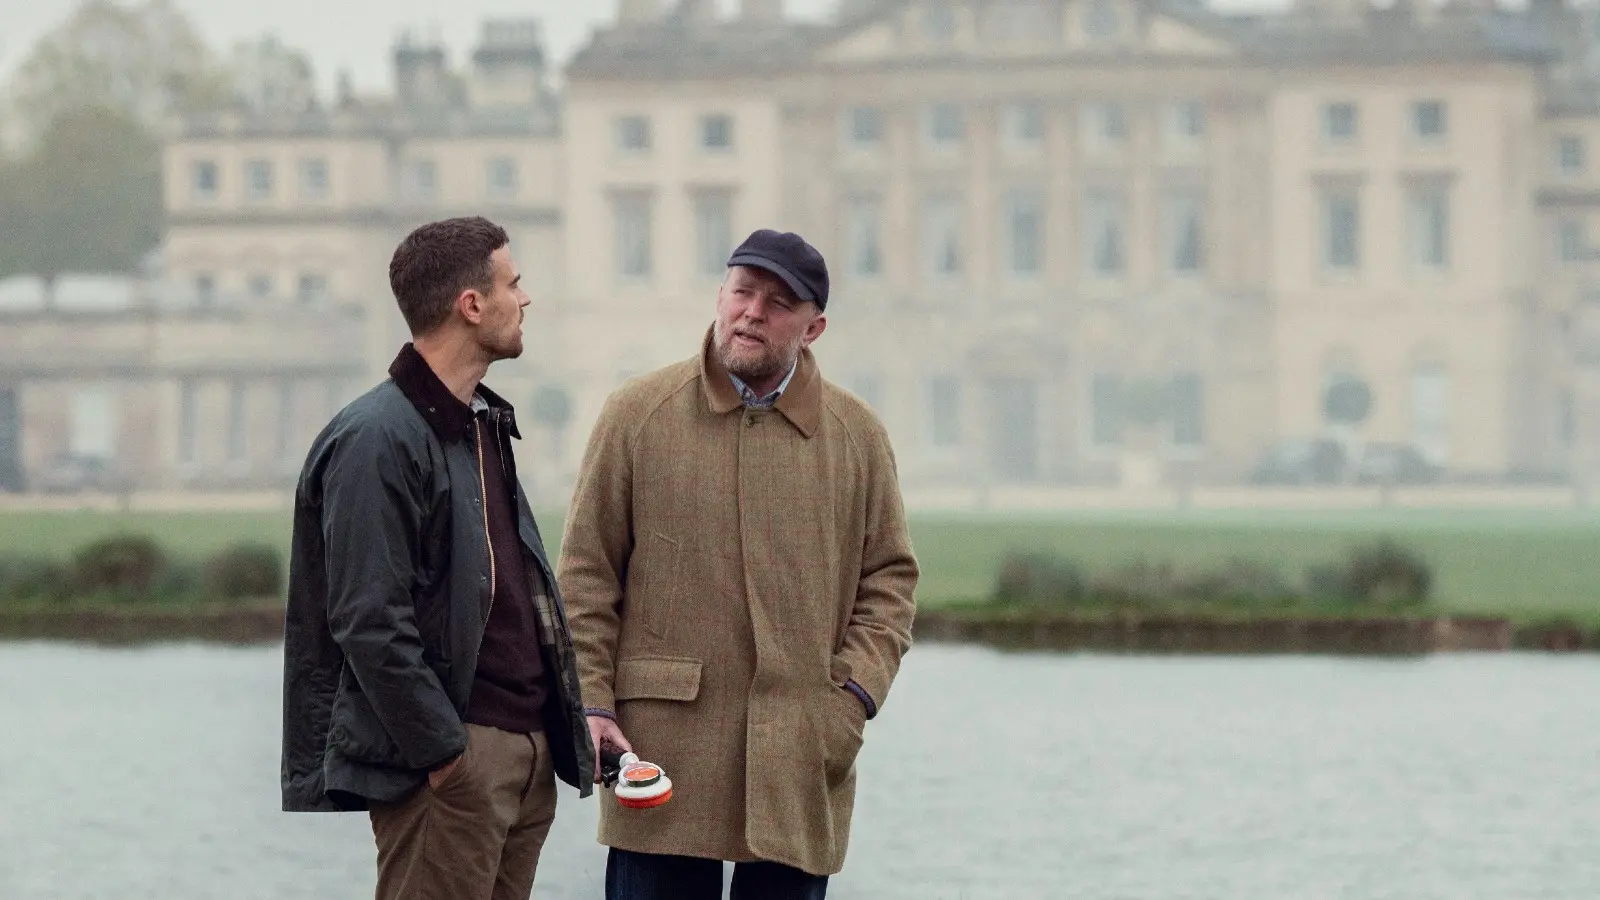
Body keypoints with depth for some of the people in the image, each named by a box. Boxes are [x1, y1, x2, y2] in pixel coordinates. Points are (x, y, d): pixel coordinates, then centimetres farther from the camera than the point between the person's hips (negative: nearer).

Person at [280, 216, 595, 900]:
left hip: (528, 746, 9)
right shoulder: (377, 439, -13)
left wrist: (571, 715, 15)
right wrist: (443, 752, -17)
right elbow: (369, 624, -18)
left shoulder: (485, 424, 17)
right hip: (451, 761, -9)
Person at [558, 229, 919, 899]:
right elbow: (587, 573, 4)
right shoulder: (638, 413, 4)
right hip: (662, 754, -2)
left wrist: (856, 695, -2)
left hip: (801, 761, 2)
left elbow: (890, 579, 12)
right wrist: (588, 703, -4)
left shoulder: (857, 435, 9)